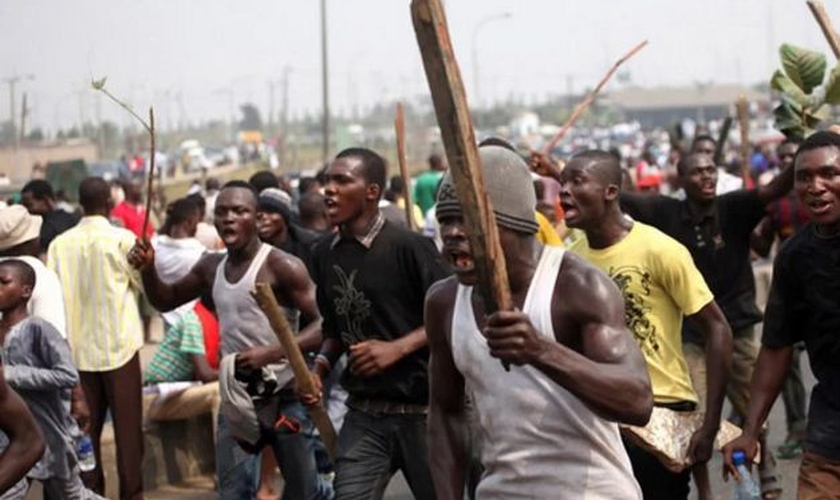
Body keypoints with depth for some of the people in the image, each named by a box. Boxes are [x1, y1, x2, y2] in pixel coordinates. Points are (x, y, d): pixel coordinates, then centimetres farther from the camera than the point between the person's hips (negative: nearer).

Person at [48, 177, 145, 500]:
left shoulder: (60, 243, -1)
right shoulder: (123, 239, -10)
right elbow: (142, 284, 2)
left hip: (77, 347, 3)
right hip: (118, 345, -3)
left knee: (86, 427, 10)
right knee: (127, 427, 5)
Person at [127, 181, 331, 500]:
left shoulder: (281, 266, -15)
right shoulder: (211, 267, 6)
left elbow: (324, 324, -20)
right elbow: (166, 301, 20)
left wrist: (272, 353, -31)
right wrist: (147, 269, -1)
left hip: (284, 395, -6)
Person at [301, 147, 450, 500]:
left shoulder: (409, 247, -12)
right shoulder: (324, 254, 7)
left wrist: (396, 348, -19)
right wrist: (320, 367, 2)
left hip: (423, 410, -4)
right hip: (363, 414, 5)